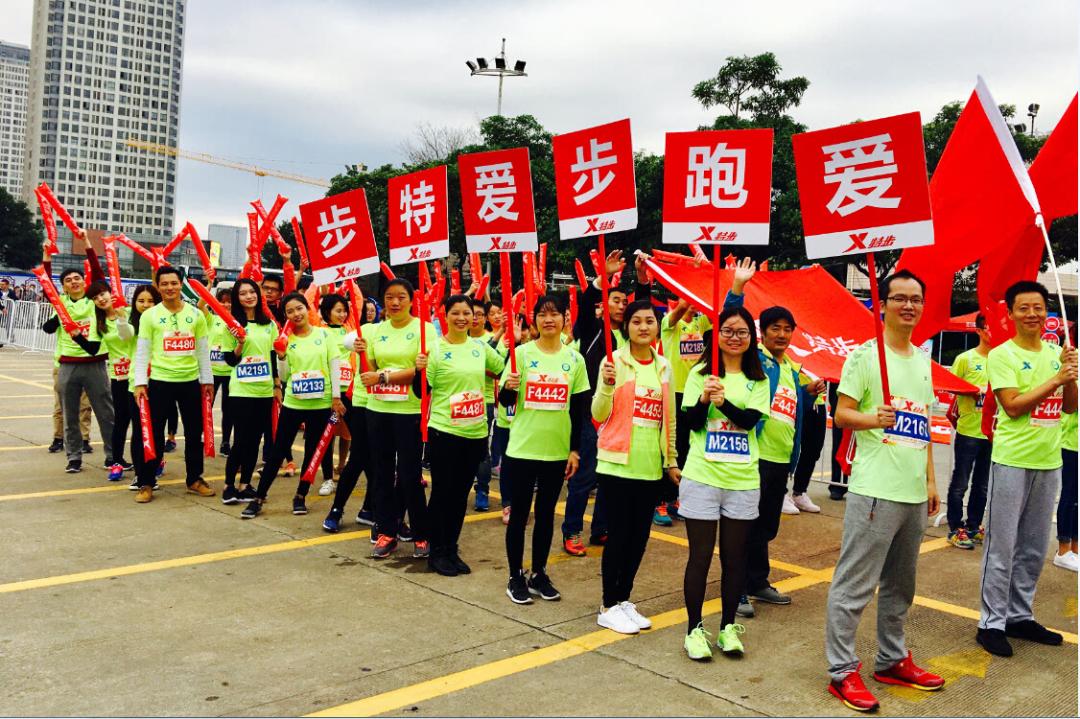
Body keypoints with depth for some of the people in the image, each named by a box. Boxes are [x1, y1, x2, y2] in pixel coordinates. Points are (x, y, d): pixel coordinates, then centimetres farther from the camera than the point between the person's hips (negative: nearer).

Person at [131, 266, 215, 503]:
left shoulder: (196, 314, 3)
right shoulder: (149, 316, -1)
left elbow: (203, 350, 8)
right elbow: (142, 352, -1)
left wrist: (207, 380, 7)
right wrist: (140, 383, -8)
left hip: (191, 381, 2)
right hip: (160, 381, -2)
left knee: (194, 433, 11)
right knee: (154, 434, 3)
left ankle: (195, 479, 25)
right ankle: (146, 483, 14)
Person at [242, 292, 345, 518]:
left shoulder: (324, 334, 0)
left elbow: (334, 366, 1)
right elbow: (284, 377, 1)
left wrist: (336, 397, -4)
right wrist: (281, 356, -15)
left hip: (321, 403, 0)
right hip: (293, 403, 0)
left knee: (312, 451, 10)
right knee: (278, 451, 2)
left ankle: (301, 496, 24)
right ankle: (258, 498, 10)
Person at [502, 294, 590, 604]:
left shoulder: (575, 359, 2)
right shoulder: (522, 353, -4)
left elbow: (579, 410, 5)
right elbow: (504, 401, -3)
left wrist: (575, 450, 2)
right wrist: (509, 387, -25)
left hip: (557, 451, 2)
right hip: (522, 449, -2)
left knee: (546, 514, 13)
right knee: (519, 513, 6)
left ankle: (539, 574, 26)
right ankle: (516, 577, 19)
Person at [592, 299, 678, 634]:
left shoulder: (664, 367, 9)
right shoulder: (614, 362, -6)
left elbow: (669, 418, 15)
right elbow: (598, 416, -9)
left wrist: (672, 460, 15)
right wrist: (607, 386, -25)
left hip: (651, 466, 5)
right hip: (618, 463, -5)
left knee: (639, 535, 10)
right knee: (619, 534, 0)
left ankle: (624, 600, 25)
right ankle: (608, 607, 13)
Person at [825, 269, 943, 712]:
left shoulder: (923, 361, 15)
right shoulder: (865, 354, -6)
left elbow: (924, 426, 20)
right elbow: (841, 413, -11)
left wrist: (930, 480, 18)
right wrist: (871, 419, -30)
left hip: (914, 492, 8)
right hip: (875, 489, -7)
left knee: (900, 584, 17)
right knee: (854, 584, -4)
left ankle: (892, 661, 30)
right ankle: (842, 671, 5)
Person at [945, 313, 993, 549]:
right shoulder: (965, 358, -5)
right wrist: (974, 391, -18)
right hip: (968, 431, -4)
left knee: (982, 485, 14)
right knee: (960, 483, 3)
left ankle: (974, 526, 26)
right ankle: (956, 529, 13)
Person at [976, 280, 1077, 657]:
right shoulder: (1001, 355, -7)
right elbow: (1012, 405, -16)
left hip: (1049, 462, 6)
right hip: (1012, 460, -6)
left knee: (1034, 548, 14)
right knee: (1002, 547, -1)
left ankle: (1020, 616, 26)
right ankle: (991, 622, 8)